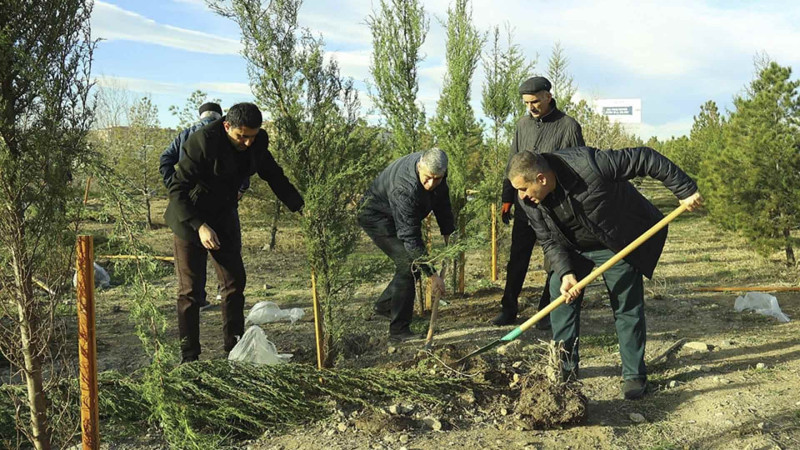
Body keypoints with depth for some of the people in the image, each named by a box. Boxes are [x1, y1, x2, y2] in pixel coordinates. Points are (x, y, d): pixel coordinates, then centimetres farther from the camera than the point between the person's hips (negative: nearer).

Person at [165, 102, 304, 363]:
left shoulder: (257, 143, -8)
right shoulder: (203, 142, -26)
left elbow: (274, 176, 7)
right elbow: (177, 189, -25)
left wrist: (300, 207, -2)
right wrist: (199, 225, -35)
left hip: (224, 219, 6)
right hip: (190, 220, -5)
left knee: (234, 283, 5)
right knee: (191, 289, -2)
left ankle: (234, 349, 16)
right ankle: (188, 356, 9)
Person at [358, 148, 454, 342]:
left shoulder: (436, 169, -16)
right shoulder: (404, 189, -40)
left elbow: (442, 202, 3)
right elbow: (410, 237, -37)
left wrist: (448, 232, -4)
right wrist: (432, 274, -35)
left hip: (400, 216, 9)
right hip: (376, 215, -9)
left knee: (414, 260, 8)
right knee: (408, 264, -19)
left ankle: (384, 305, 27)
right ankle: (399, 329, -13)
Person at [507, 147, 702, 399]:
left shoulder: (587, 164, -37)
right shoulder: (529, 201, -19)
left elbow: (645, 159, -29)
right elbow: (549, 241, -10)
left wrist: (685, 190, -26)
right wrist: (565, 273, -26)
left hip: (619, 243, -4)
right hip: (573, 248, 5)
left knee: (627, 308, -2)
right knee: (560, 295, -3)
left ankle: (634, 375, 13)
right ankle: (565, 367, 11)